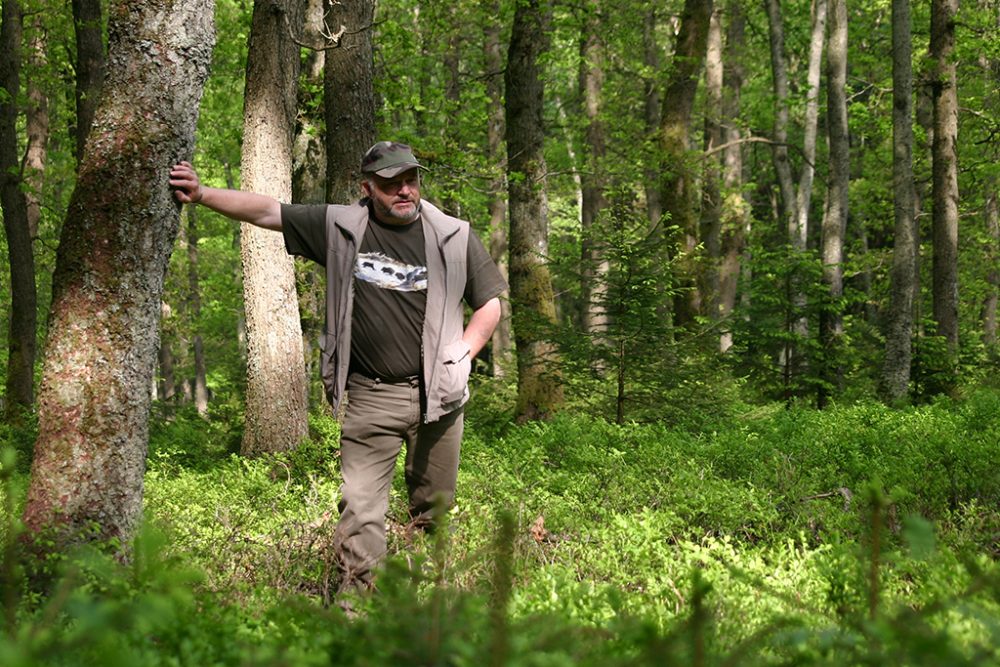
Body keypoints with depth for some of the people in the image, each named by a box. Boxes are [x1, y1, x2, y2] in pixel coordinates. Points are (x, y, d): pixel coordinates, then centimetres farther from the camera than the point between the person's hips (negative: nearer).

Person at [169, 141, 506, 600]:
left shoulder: (455, 237, 2)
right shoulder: (340, 228, 0)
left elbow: (489, 304, 11)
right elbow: (266, 212, 3)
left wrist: (461, 355, -1)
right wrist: (202, 194, -4)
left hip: (438, 394, 1)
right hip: (370, 398, -1)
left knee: (434, 504, 10)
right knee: (360, 509, -8)